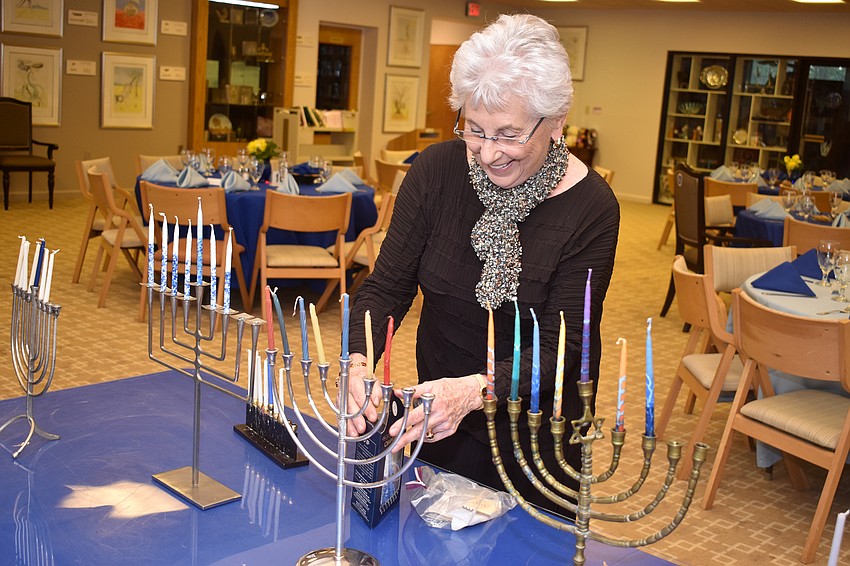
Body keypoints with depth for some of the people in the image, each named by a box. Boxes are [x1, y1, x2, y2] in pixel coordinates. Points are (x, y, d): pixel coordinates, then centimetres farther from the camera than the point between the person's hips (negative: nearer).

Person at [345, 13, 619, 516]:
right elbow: (388, 286, -11)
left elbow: (557, 348, -21)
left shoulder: (592, 208, -21)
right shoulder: (438, 170, -12)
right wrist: (360, 362, -31)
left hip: (536, 435, -2)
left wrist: (474, 391, -39)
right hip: (435, 426, 3)